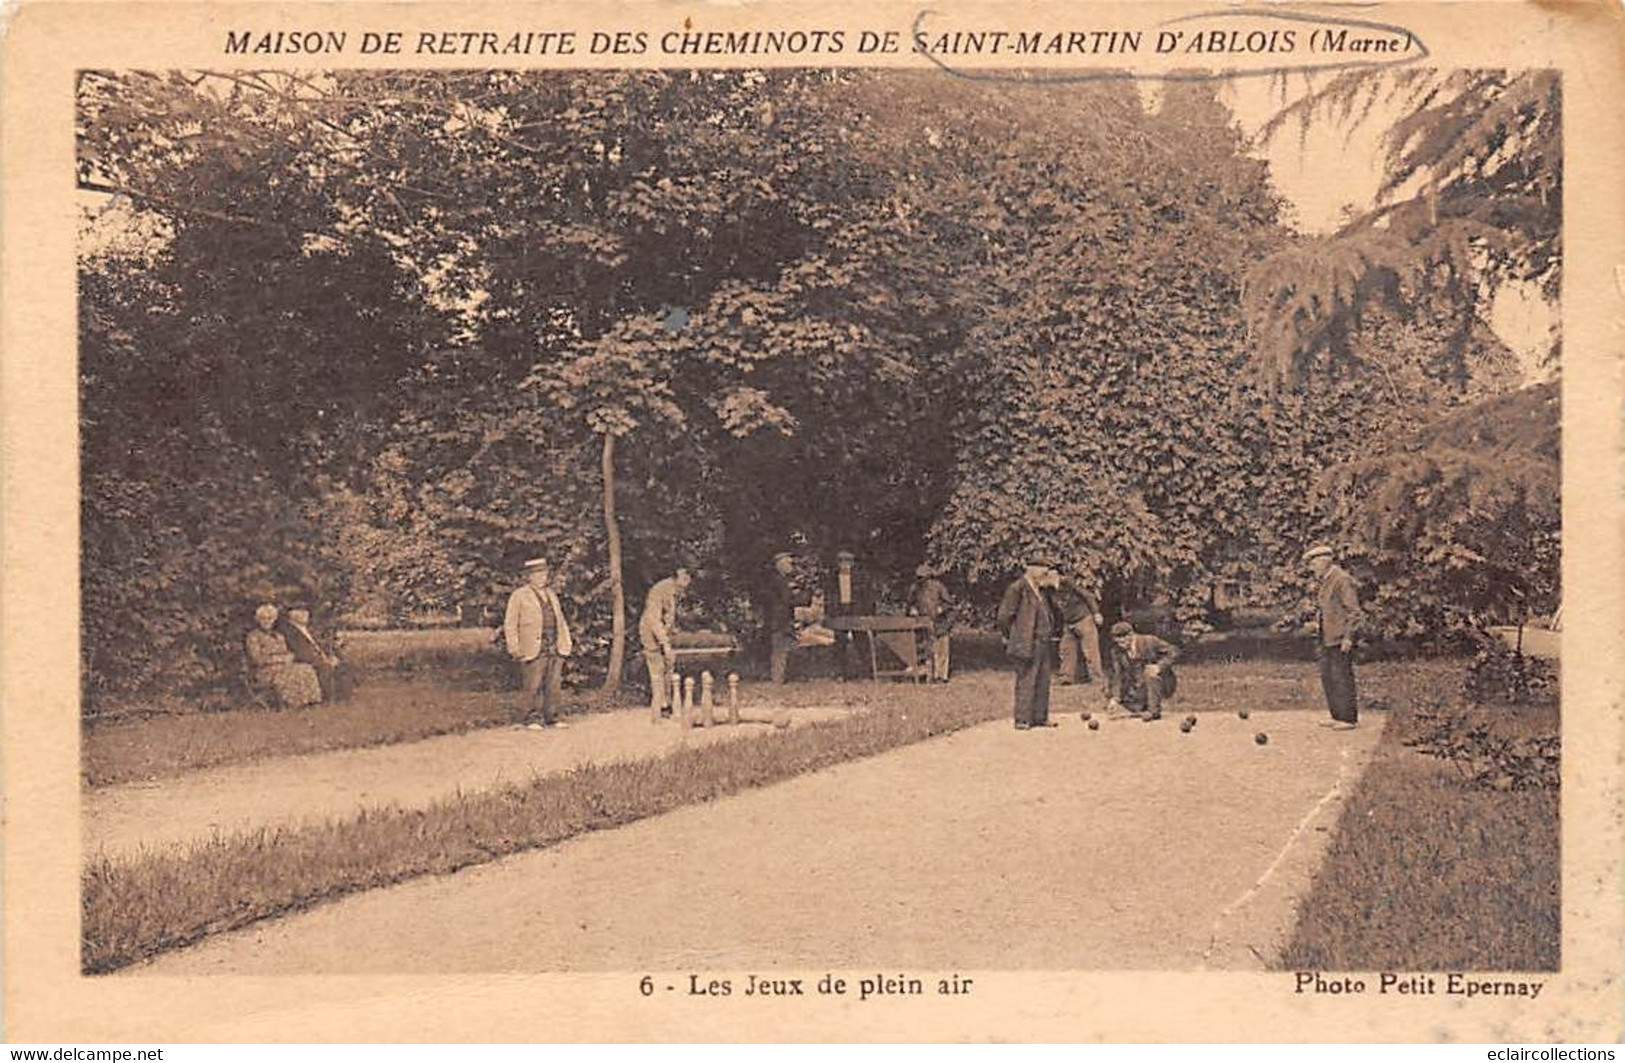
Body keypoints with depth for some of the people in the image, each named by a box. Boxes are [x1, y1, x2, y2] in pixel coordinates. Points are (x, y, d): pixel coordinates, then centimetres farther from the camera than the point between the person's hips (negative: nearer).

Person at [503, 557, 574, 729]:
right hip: (534, 649, -5)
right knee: (534, 687, -6)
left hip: (555, 649, 5)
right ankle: (533, 719, 2)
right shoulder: (519, 596, 3)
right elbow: (510, 625, 0)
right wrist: (515, 649, -8)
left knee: (554, 686, 4)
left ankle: (552, 718, 11)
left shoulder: (552, 595, 21)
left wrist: (567, 643, 16)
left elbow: (561, 621, 25)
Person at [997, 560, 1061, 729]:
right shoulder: (1017, 589, -12)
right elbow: (1004, 616, -12)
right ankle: (1022, 720, 0)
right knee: (1026, 681, -6)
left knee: (1043, 680, 12)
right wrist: (1011, 637, -4)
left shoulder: (1042, 590, 15)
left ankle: (1040, 717, 21)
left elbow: (1048, 612, 29)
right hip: (1027, 644, -9)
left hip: (1043, 643, 9)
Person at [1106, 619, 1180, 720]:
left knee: (1150, 673, -34)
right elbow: (1117, 675, -4)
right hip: (1141, 687, 5)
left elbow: (1174, 651, -18)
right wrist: (1115, 697, -15)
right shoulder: (1117, 651, -7)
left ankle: (1154, 710, -25)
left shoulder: (1148, 642, -19)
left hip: (1164, 684, -5)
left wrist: (1159, 666, -31)